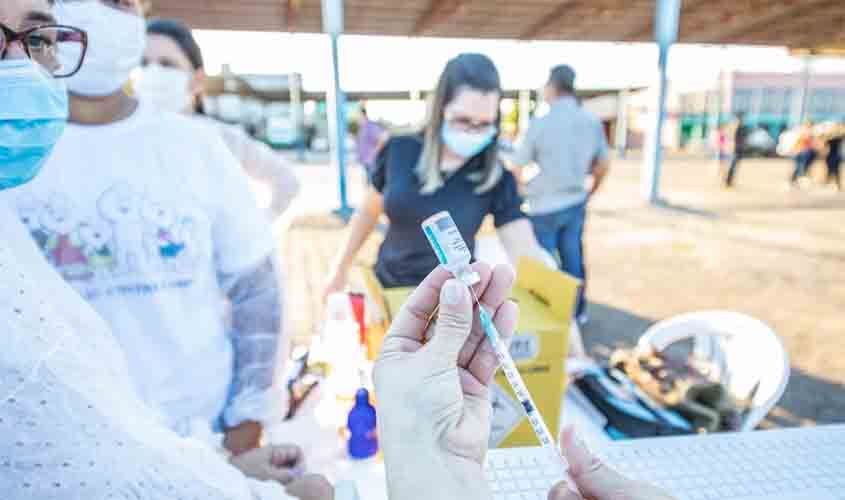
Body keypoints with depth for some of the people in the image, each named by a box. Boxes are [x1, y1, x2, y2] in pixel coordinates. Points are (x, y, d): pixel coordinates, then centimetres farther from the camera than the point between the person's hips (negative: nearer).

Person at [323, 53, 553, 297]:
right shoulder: (399, 151, -11)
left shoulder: (496, 179, -15)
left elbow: (526, 253, -21)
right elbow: (368, 213, 4)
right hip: (388, 288, 2)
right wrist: (341, 268, 12)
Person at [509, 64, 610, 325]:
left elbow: (517, 167, -8)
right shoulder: (593, 122, -1)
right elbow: (603, 166, 7)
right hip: (575, 204, 5)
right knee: (573, 257, 18)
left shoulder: (540, 123, -15)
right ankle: (577, 311, 31)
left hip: (544, 206, -5)